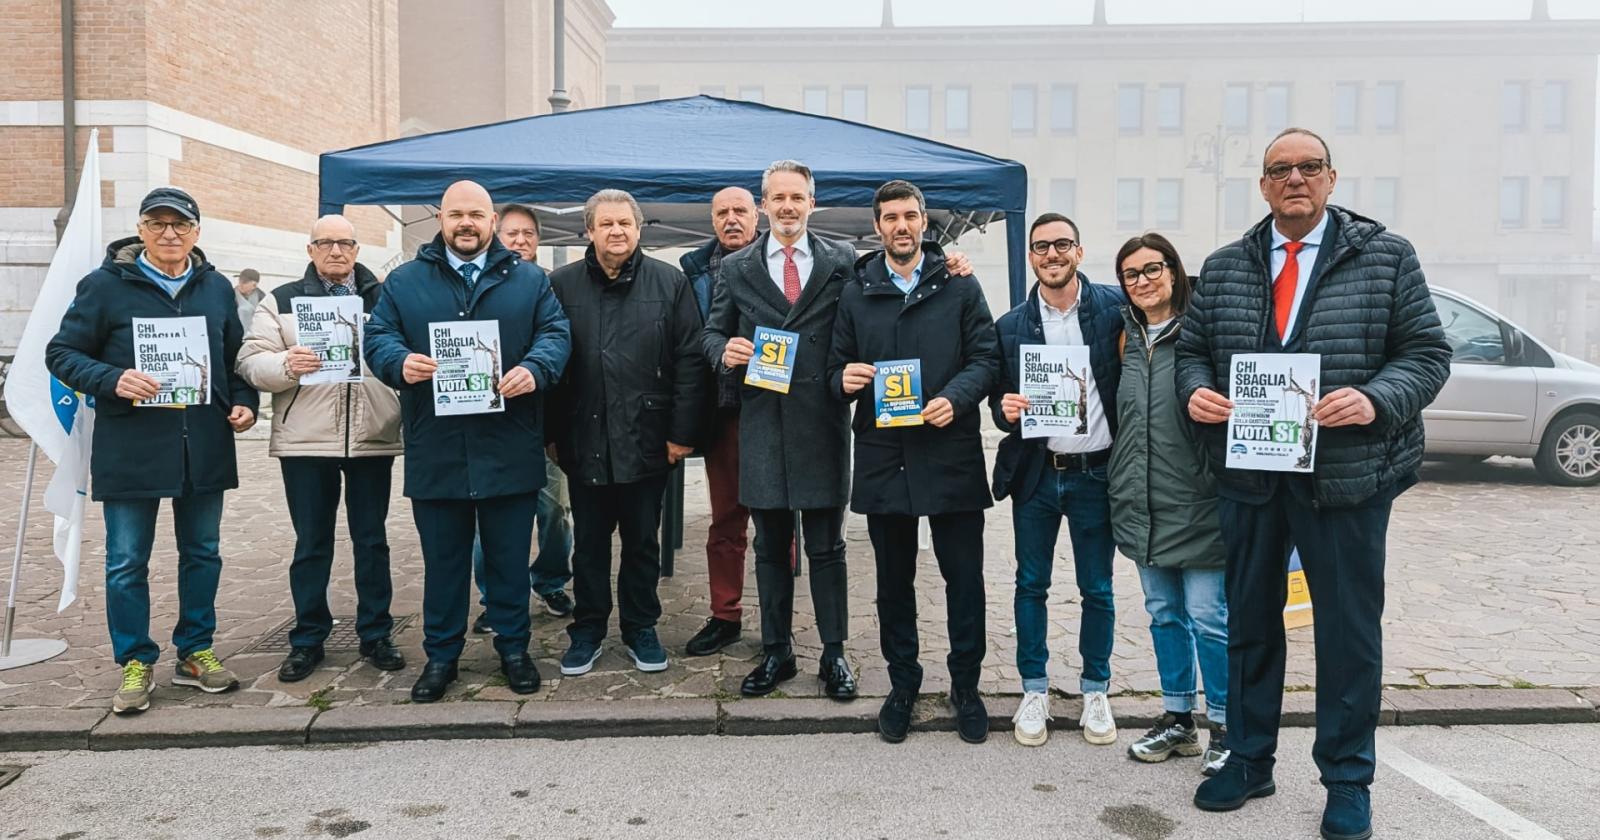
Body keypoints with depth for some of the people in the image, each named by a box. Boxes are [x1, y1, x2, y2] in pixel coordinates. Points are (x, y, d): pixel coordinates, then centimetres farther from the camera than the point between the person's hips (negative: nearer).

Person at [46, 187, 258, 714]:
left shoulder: (216, 288, 9)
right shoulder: (105, 285, -3)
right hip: (130, 449, -3)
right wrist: (113, 380, -20)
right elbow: (62, 353, -2)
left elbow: (234, 357, 18)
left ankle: (195, 653, 27)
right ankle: (135, 664, 20)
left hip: (204, 448, 4)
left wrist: (243, 402, 2)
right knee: (127, 563, 5)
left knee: (202, 555, 12)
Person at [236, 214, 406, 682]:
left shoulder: (383, 300, 9)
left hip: (372, 441, 1)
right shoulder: (282, 301, 6)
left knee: (372, 540, 9)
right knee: (311, 544, 8)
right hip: (305, 442, -1)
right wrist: (285, 365, -21)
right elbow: (251, 362, -2)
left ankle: (376, 635, 21)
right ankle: (307, 640, 20)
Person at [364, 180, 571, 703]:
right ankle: (441, 656, 25)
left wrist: (534, 369, -20)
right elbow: (377, 337, 5)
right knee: (442, 560, 11)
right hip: (435, 453, 1)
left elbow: (555, 333, 0)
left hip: (509, 452, 0)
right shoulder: (404, 282, 9)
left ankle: (513, 649, 25)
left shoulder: (529, 280, 8)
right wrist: (400, 362, -18)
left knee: (511, 558, 9)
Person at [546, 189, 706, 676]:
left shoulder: (670, 283, 0)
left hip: (646, 440, -1)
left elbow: (689, 360, -2)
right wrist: (552, 434, 0)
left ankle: (641, 629, 26)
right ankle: (587, 630, 26)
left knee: (642, 541, 11)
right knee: (589, 542, 12)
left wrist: (683, 432, -6)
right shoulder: (561, 285, 3)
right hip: (584, 442, 1)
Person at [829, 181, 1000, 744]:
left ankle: (965, 685, 22)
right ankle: (902, 682, 28)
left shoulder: (960, 287, 5)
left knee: (964, 576, 5)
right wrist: (845, 380, -13)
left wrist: (956, 397, -17)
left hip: (951, 452, -1)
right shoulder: (856, 294, 10)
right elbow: (836, 369, 10)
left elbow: (986, 357, 0)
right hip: (882, 456, 2)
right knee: (894, 580, 12)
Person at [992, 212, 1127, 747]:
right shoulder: (1011, 326, 2)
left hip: (1096, 472, -1)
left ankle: (1096, 692, 26)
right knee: (1031, 584, 9)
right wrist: (1005, 410, -16)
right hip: (1036, 473, 1)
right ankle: (1034, 691, 24)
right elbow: (1000, 400, 7)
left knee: (1097, 589, 9)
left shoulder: (1114, 307, -3)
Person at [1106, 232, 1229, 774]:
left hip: (1195, 502, -6)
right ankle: (1178, 720, 27)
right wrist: (1123, 490, 14)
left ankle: (1225, 729, 15)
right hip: (1142, 504, 6)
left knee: (1208, 616, -1)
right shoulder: (1127, 339, 11)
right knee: (1164, 612, 14)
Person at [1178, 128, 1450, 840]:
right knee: (1250, 620, 14)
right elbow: (1191, 348, 12)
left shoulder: (1387, 256, 0)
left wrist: (1376, 399, -20)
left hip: (1348, 473, -2)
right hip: (1248, 474, 3)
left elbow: (1426, 354, -2)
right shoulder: (1224, 267, 8)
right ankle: (1249, 760, 31)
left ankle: (1347, 779, 25)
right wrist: (1196, 389, -10)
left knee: (1349, 629, 7)